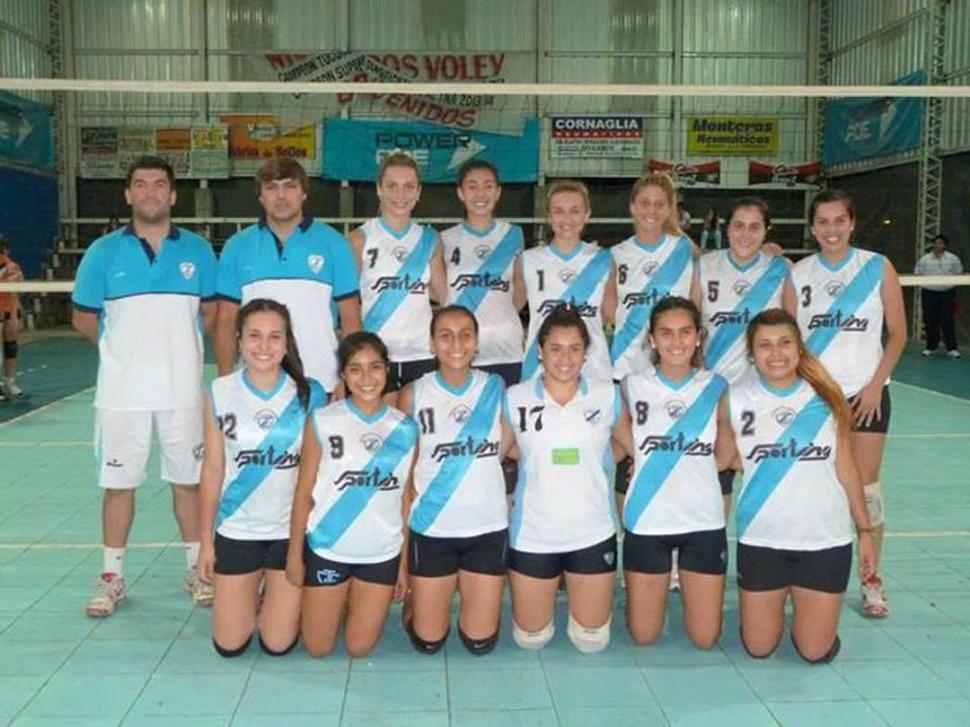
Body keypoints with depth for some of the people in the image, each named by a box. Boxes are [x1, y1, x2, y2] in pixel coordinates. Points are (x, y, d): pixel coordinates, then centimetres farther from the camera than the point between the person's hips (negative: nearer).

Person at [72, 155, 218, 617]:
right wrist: (127, 348, 6)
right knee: (118, 483, 7)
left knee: (189, 480, 8)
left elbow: (211, 312, 12)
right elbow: (84, 318, 8)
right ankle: (112, 577, 20)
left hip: (182, 389, 1)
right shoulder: (103, 252, 2)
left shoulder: (197, 250, 4)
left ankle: (198, 569, 22)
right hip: (121, 391, 0)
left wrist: (172, 345, 5)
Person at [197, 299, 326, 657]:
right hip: (236, 531, 1)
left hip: (292, 531, -1)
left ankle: (279, 597, 38)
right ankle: (253, 596, 39)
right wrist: (205, 541, 1)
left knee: (278, 645, 5)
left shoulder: (310, 394, -8)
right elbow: (213, 469, -1)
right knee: (229, 645, 8)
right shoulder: (220, 392, -6)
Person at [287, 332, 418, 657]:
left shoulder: (405, 429, -2)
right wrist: (294, 554, -4)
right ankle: (337, 602, 39)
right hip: (327, 549, -1)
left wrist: (405, 562, 5)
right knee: (317, 648, 9)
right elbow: (304, 492, -4)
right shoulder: (322, 422, -9)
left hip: (382, 553, 2)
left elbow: (407, 499, 3)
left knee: (359, 648, 11)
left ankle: (350, 603, 41)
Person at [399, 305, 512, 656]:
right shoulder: (413, 394, -7)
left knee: (480, 641, 8)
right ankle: (415, 602, 38)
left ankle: (466, 588, 38)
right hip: (431, 529, -1)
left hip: (488, 527, 1)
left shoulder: (496, 388, -3)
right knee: (428, 642, 7)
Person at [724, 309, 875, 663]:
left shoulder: (826, 399, -1)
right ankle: (775, 602, 38)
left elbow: (846, 469, 4)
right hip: (760, 540, 0)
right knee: (758, 649, 8)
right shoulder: (735, 399, -5)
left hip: (825, 540, 0)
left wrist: (865, 530, 5)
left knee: (816, 652, 5)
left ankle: (807, 605, 35)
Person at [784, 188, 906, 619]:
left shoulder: (878, 268, -2)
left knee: (864, 487, 1)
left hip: (865, 393, -1)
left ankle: (872, 580, 15)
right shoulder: (798, 274, 2)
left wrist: (876, 385, -7)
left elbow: (898, 333, 1)